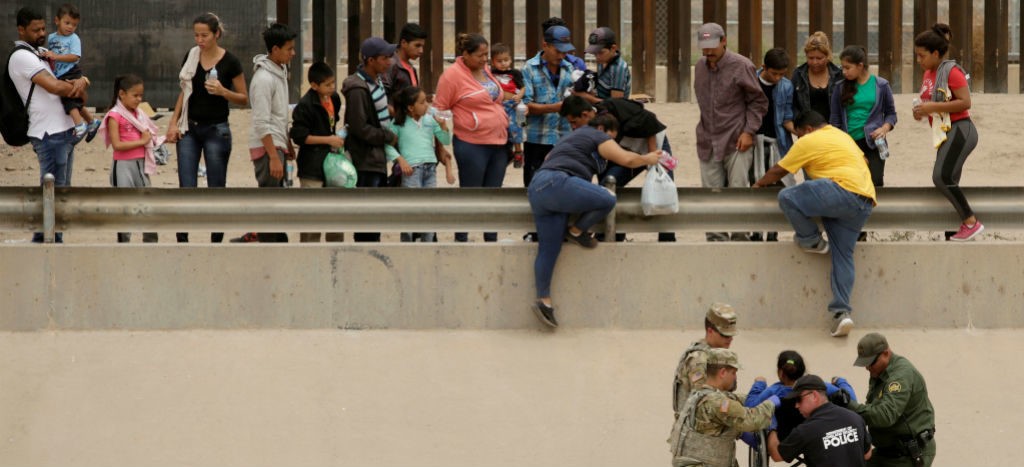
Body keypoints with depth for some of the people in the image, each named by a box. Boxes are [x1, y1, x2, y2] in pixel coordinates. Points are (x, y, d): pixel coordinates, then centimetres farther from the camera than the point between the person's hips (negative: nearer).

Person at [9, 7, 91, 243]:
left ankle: (55, 241, 19)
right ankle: (43, 242, -7)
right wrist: (77, 88, -2)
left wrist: (81, 81, -6)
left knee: (62, 190, 13)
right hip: (49, 134, -10)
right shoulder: (22, 56, -10)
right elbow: (54, 86, -20)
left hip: (64, 131, 10)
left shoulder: (42, 53, 19)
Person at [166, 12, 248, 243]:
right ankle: (182, 240, -5)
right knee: (186, 189, -5)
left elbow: (244, 99, -2)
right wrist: (173, 123, 4)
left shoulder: (230, 62, -8)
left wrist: (223, 91, -21)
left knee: (216, 190, 2)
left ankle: (216, 241, 11)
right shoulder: (191, 57, 4)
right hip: (189, 129, 3)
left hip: (216, 129, -3)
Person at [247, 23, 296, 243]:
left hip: (278, 145, 10)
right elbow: (262, 123, -21)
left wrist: (288, 145, 23)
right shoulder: (263, 79, -18)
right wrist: (274, 157, -23)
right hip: (266, 147, -10)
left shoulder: (281, 71, 12)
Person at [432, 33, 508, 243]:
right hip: (471, 145, -7)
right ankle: (461, 239, 8)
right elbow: (439, 109, -8)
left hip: (498, 143, 7)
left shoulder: (485, 71, 13)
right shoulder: (453, 74, -9)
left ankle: (491, 239, 17)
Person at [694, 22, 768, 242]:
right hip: (708, 141, 5)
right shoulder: (700, 67, 10)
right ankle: (716, 238, 9)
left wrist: (748, 131, -11)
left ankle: (740, 237, 1)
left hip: (736, 142, -5)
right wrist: (706, 129, 14)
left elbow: (758, 102, -3)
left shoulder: (741, 66, -7)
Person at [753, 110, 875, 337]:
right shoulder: (843, 136, 29)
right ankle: (841, 312, -4)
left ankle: (812, 241, 8)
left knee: (787, 197, -10)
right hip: (865, 203, 9)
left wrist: (759, 184, 29)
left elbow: (778, 171, 11)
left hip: (844, 189, -9)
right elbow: (863, 161, 44)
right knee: (843, 256, 7)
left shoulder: (809, 141, 5)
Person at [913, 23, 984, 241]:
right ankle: (967, 223, 10)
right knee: (947, 182, 8)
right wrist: (921, 111, 5)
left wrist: (933, 107, -21)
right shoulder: (928, 74, 13)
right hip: (944, 132, 10)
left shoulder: (951, 71, -12)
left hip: (959, 131, -10)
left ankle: (971, 221, -13)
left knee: (942, 177, -19)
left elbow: (965, 102, -19)